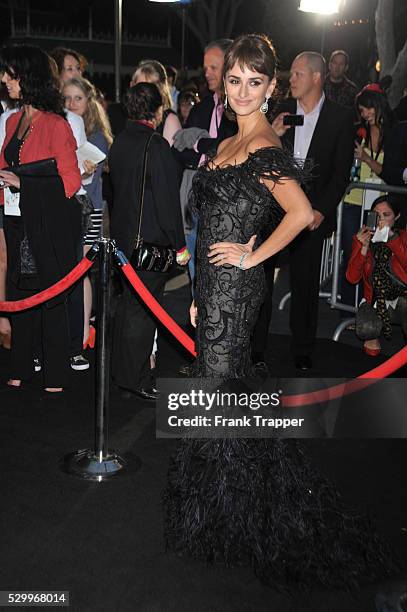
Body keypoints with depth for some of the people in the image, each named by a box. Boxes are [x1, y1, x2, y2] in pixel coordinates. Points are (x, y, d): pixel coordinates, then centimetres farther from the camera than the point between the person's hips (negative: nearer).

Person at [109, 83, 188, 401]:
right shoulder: (157, 145, -19)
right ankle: (135, 379, 10)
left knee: (129, 303, 19)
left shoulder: (120, 140, 5)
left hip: (123, 234, 8)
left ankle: (124, 370, 32)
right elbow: (168, 199, -19)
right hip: (151, 239, -8)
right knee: (143, 308, 1)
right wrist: (179, 245, -12)